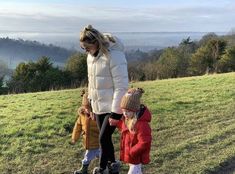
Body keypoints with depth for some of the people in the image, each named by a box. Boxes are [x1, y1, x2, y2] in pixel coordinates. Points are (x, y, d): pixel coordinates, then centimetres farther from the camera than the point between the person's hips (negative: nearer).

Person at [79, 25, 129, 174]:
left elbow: (121, 87, -22)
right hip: (99, 106, 8)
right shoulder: (91, 55, 4)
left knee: (103, 138, -3)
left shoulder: (114, 56, -22)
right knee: (105, 137, 15)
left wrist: (116, 112, -21)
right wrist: (91, 100, 17)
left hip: (112, 107, -7)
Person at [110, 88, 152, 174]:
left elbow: (144, 143, -29)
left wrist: (131, 152, -24)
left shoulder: (141, 124, -30)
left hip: (136, 157, -9)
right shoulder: (128, 119, -1)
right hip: (130, 156, 9)